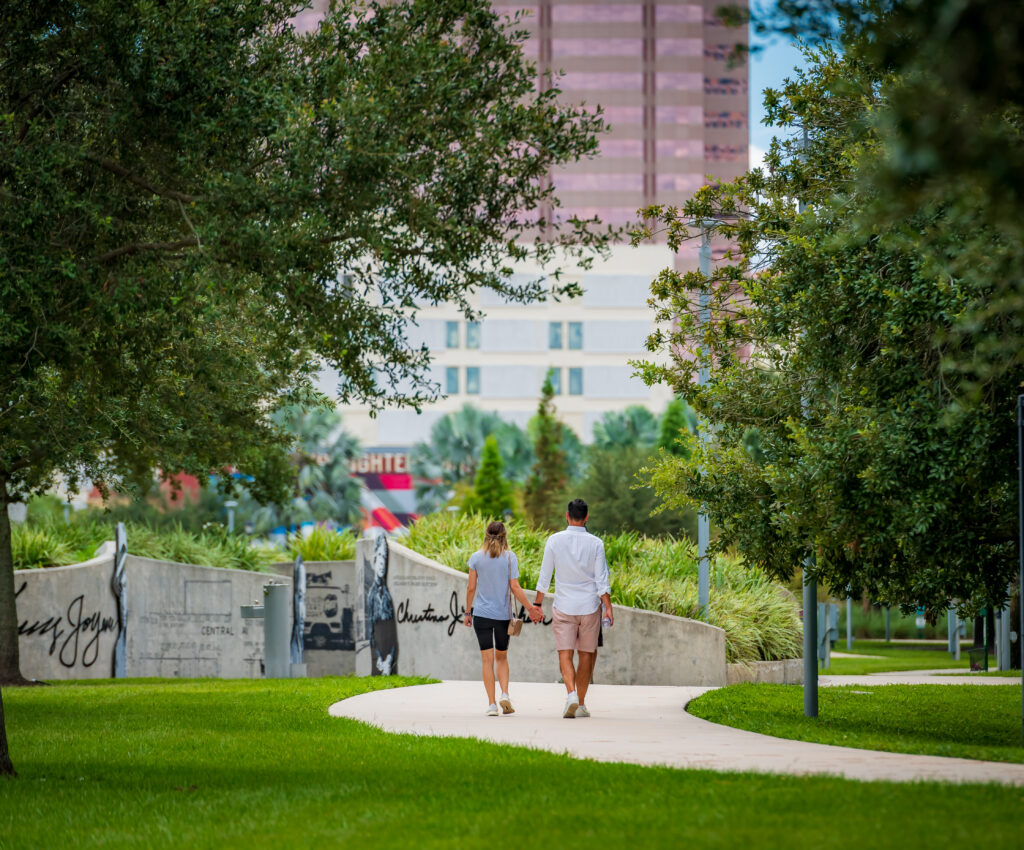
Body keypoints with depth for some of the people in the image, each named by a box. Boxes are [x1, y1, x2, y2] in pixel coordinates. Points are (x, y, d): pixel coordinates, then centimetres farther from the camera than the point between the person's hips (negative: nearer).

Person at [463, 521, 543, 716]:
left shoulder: (476, 557, -1)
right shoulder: (510, 557, -3)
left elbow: (471, 588, 0)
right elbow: (515, 588, -6)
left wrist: (468, 612, 9)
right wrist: (530, 608, 1)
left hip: (482, 614, 0)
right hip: (503, 615, 0)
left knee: (487, 660, 3)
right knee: (502, 657, 17)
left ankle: (492, 704, -1)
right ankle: (504, 695, -2)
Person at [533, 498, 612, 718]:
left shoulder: (554, 541, -3)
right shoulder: (595, 544, -4)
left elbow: (545, 576, 1)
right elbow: (602, 579, -5)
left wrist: (537, 604, 10)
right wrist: (608, 607, -1)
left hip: (563, 607, -1)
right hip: (589, 606, 1)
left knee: (565, 654, 0)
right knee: (586, 655, 10)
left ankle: (571, 693, -24)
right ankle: (581, 704, 13)